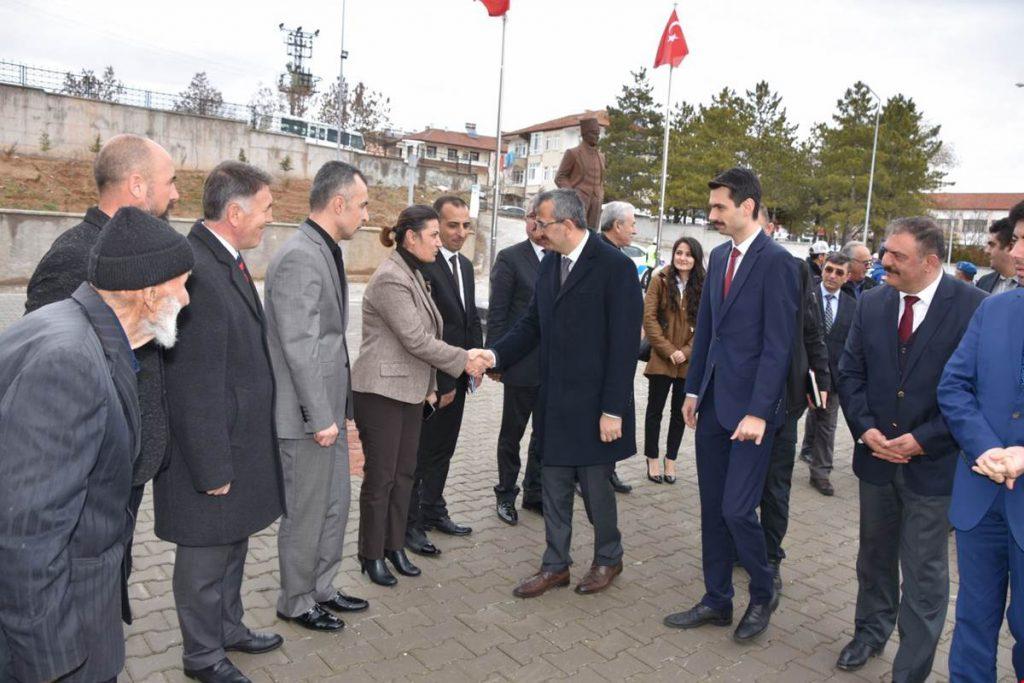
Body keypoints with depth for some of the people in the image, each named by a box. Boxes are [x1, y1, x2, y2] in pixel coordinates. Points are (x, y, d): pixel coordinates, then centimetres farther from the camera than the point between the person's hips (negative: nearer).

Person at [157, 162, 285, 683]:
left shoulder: (227, 261, 5)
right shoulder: (195, 271, -25)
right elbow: (194, 385, -25)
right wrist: (212, 468, -19)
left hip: (242, 441, 9)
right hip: (213, 450, -9)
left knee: (233, 546, 24)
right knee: (207, 556, 11)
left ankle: (229, 627, 44)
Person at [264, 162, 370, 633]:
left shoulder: (326, 252, 10)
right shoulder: (298, 258, -20)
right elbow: (300, 347, -23)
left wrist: (336, 409, 16)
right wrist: (320, 417, -19)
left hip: (329, 407, 9)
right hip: (306, 415, -9)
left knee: (335, 503, 20)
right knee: (305, 514, 8)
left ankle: (322, 588, 37)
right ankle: (297, 602, 28)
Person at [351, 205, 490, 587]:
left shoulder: (413, 274, 13)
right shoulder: (390, 278, -17)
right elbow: (416, 339, -21)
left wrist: (429, 385, 14)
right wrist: (464, 360, -14)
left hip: (411, 391, 9)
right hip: (382, 392, -9)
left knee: (404, 474, 13)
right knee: (380, 477, 3)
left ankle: (395, 546, 26)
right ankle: (372, 555, 17)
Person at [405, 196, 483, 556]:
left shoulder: (465, 265, 11)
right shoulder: (422, 265, -17)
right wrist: (439, 382, -18)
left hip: (457, 378, 8)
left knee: (443, 449, 18)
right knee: (419, 454, 4)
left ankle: (434, 512, 33)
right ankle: (411, 524, 17)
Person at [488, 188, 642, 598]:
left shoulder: (615, 267, -14)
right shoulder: (549, 265, 8)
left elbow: (624, 345, -16)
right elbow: (532, 324, 10)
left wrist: (613, 409, -17)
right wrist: (495, 354, -6)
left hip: (594, 404, -6)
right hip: (554, 402, 6)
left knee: (595, 486, 10)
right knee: (554, 487, 14)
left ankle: (608, 559, 34)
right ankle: (555, 565, 30)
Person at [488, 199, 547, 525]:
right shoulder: (510, 258, -5)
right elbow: (496, 313, -7)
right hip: (522, 363, -4)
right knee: (512, 433, 11)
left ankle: (535, 492, 31)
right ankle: (506, 494, 27)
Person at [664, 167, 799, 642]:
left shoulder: (775, 261, -11)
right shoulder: (719, 256, 12)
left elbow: (778, 344, -15)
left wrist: (759, 411, -17)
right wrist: (693, 389, 14)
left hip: (749, 407, -7)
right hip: (713, 405, 7)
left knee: (737, 510, -3)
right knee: (712, 509, 13)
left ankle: (763, 594, 24)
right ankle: (717, 601, 28)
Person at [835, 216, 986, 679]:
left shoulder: (973, 307, -12)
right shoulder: (871, 303, 1)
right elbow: (850, 372, 5)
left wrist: (924, 440, -17)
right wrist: (865, 429, -8)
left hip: (932, 462, -4)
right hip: (877, 454, 5)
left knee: (923, 571, 6)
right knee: (874, 554, 20)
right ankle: (870, 632, 41)